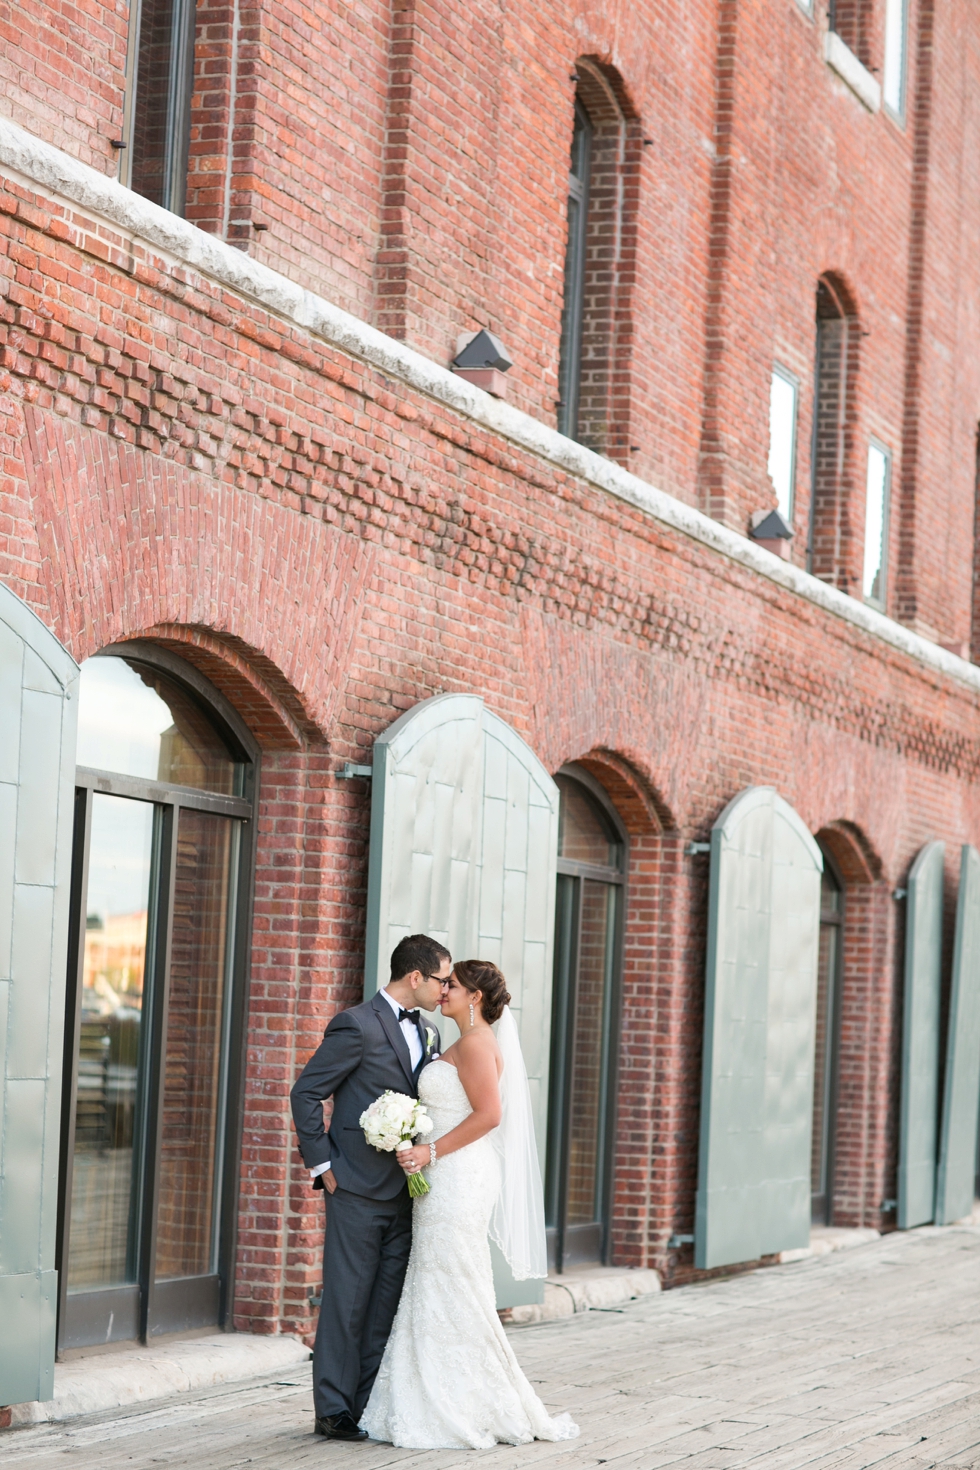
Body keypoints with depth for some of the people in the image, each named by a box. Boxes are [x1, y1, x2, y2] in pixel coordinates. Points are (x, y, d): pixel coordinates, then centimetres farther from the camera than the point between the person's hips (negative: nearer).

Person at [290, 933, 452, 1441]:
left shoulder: (428, 1035, 14)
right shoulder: (357, 1026, -10)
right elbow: (305, 1093, -9)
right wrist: (322, 1164, -10)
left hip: (405, 1192, 7)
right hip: (358, 1190, -7)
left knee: (387, 1304, 8)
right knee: (347, 1301, -3)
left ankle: (371, 1406, 14)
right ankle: (334, 1410, 3)